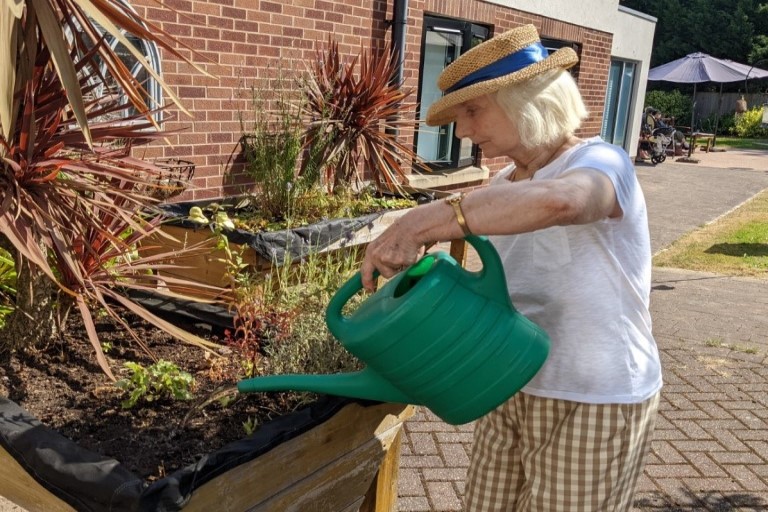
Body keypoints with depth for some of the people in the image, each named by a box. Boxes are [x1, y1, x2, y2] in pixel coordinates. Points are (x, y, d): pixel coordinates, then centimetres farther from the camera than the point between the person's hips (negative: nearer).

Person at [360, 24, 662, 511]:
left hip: (593, 406, -6)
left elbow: (556, 201, -42)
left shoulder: (602, 162, -16)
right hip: (512, 393, 6)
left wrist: (417, 225, -47)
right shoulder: (500, 190, 5)